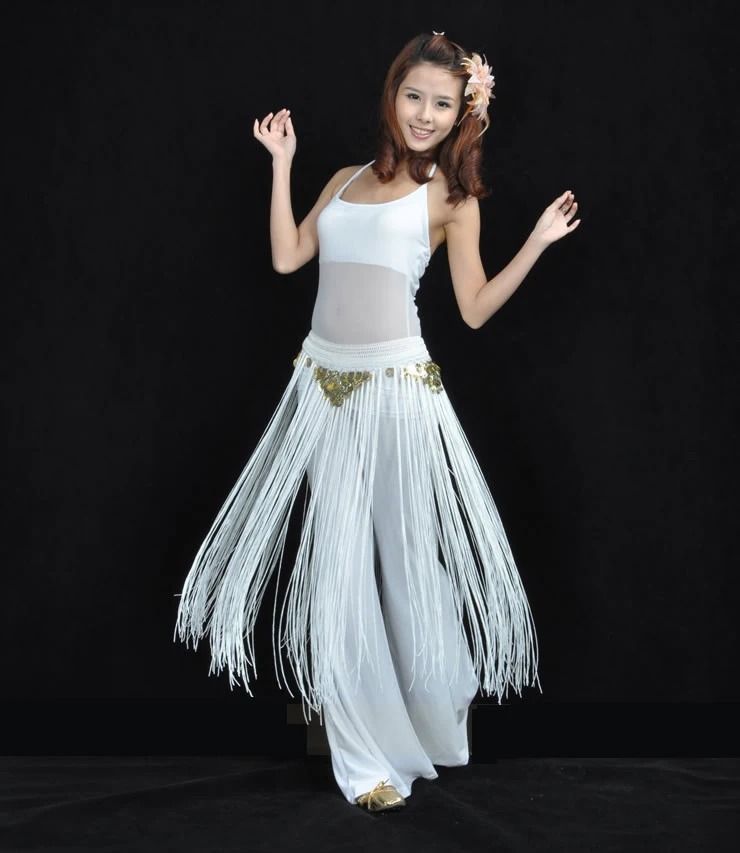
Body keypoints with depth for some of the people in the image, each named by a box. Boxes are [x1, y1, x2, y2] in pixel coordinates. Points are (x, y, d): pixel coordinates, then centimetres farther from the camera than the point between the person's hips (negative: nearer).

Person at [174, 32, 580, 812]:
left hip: (397, 388, -4)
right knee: (339, 559, 3)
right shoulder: (346, 181, 16)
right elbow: (286, 256, 8)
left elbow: (475, 309, 1)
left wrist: (537, 243, -9)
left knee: (405, 555, 1)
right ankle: (366, 752, 13)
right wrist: (281, 163, 11)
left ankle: (428, 720, 25)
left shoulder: (451, 195, 3)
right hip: (324, 384, 4)